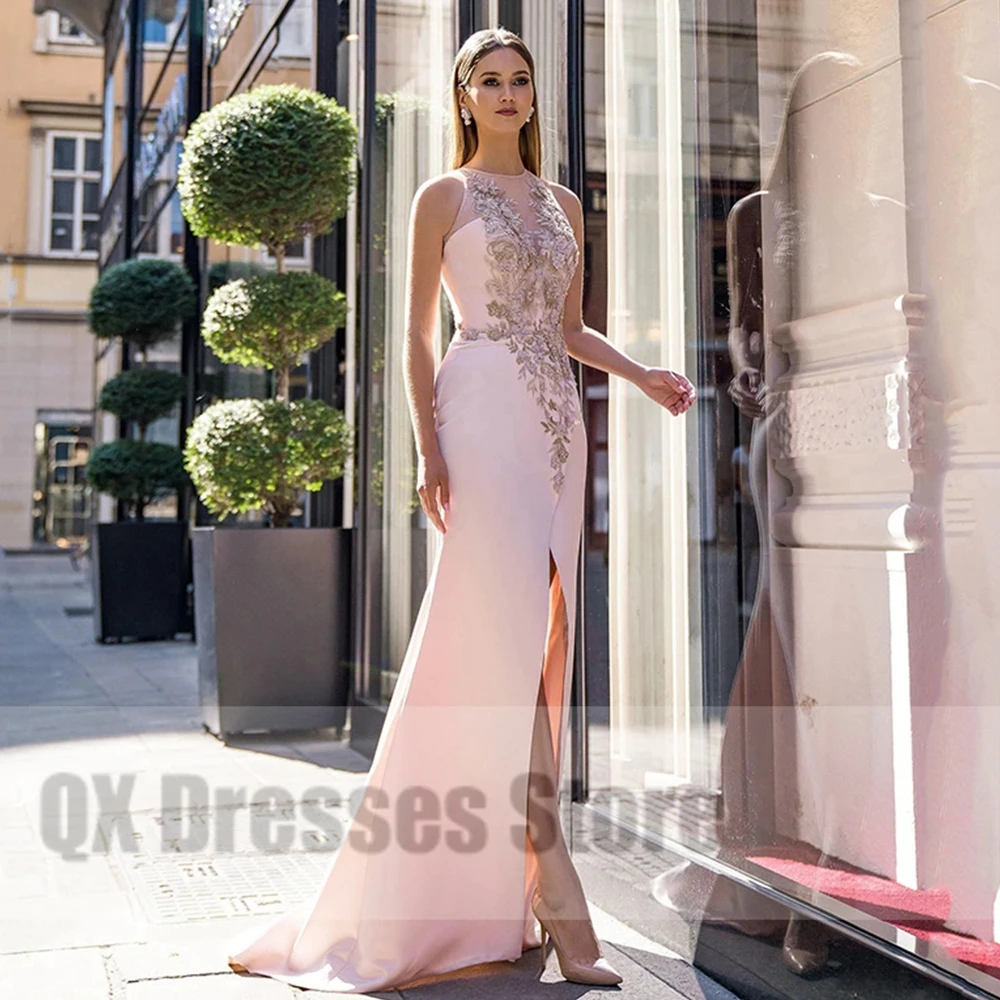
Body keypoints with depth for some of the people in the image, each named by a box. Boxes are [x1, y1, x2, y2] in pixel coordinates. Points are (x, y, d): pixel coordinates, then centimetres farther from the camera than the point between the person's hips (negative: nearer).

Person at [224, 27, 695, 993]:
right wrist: (428, 447, -11)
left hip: (556, 417, 6)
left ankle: (492, 885, 13)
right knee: (508, 639, -13)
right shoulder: (444, 197, 6)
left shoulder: (564, 204, 21)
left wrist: (644, 376, 6)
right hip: (483, 413, -6)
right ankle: (556, 900, -12)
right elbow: (418, 333, 1)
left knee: (541, 638, 3)